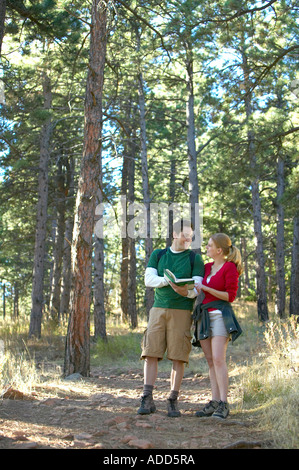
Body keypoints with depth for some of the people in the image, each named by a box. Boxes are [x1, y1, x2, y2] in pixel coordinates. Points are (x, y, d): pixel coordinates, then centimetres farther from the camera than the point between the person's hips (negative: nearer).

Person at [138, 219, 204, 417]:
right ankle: (147, 399, -4)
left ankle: (173, 401, 1)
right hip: (158, 309, 2)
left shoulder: (195, 259, 7)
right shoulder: (157, 255, 13)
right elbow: (149, 279, 1)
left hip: (182, 311, -1)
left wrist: (186, 291, -24)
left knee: (178, 357, -4)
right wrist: (168, 280, -17)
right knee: (151, 353, -6)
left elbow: (196, 288, -1)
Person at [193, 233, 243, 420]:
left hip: (220, 315, -7)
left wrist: (206, 288, -13)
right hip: (204, 316, 7)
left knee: (218, 359, -16)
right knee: (211, 361, 3)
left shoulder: (230, 268, -4)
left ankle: (224, 404, -14)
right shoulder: (207, 267, 15)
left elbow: (231, 296, -10)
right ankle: (215, 402, 4)